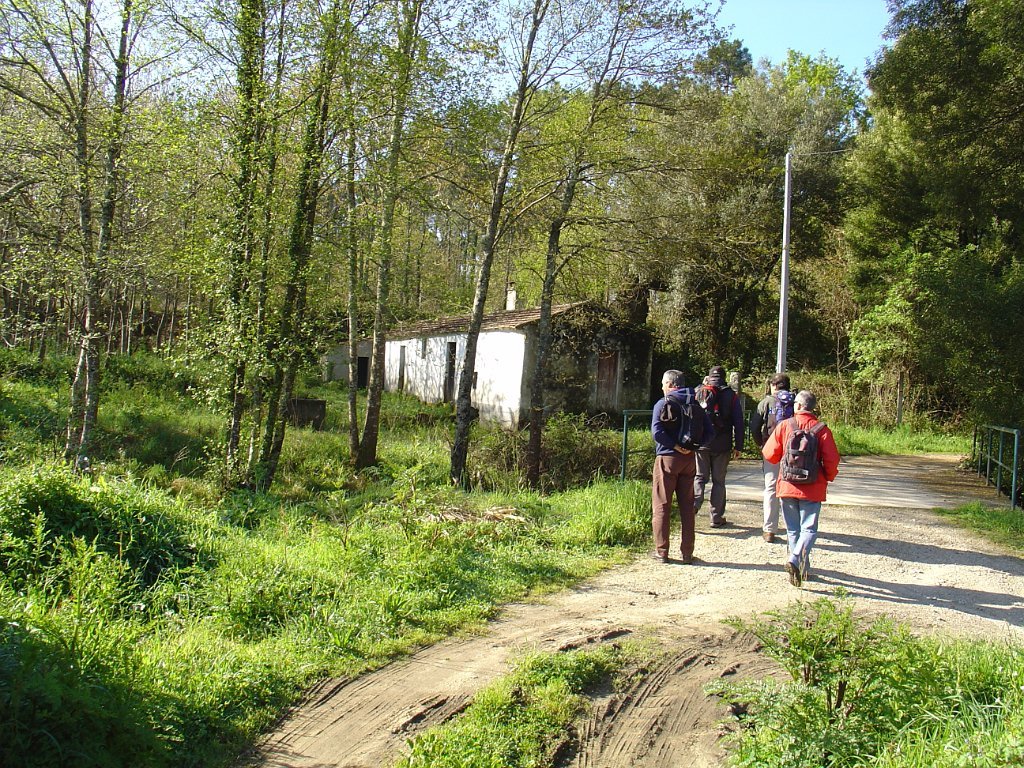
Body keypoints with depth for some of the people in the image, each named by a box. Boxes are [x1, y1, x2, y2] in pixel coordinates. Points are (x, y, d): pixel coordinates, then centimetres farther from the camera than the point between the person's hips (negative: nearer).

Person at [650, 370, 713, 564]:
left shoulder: (663, 404, -6)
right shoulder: (695, 406, 8)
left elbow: (657, 432, -19)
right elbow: (709, 432, 2)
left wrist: (674, 445, -11)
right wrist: (693, 445, 0)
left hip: (667, 458, -4)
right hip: (689, 459, 5)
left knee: (661, 506, 4)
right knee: (687, 506, 11)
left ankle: (661, 551, 6)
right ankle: (687, 553, 14)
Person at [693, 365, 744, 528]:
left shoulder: (699, 392, 1)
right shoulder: (731, 396, 1)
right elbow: (739, 423, 0)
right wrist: (738, 446, 4)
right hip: (722, 445, 0)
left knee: (699, 477, 10)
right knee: (718, 480, 8)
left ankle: (694, 505, -14)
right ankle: (716, 517, 11)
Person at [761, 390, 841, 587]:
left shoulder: (784, 426, -4)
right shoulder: (822, 430, -7)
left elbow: (769, 454, -2)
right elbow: (832, 460, -9)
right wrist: (829, 477, 11)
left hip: (787, 487, 2)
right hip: (812, 489, -1)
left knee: (793, 529, 14)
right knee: (809, 528, 2)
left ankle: (803, 569, 18)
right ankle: (795, 559, -22)